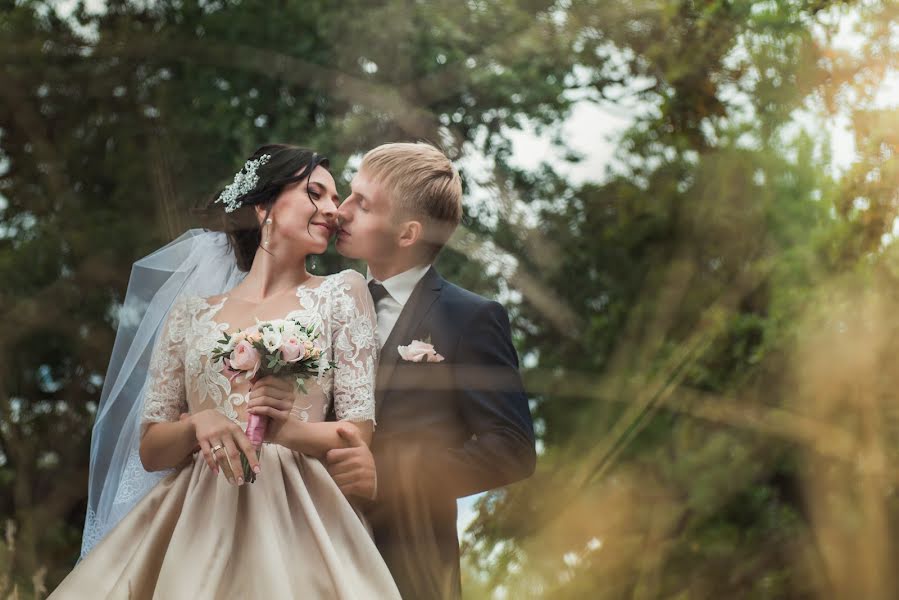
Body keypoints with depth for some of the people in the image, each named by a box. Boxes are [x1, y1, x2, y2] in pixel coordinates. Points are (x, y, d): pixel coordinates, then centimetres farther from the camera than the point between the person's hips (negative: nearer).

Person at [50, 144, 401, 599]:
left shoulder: (342, 292, 8)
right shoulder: (192, 311, 13)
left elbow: (359, 434, 2)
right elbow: (151, 450, 10)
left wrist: (286, 429, -16)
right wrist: (198, 425, -12)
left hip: (293, 521, -2)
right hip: (196, 522, 2)